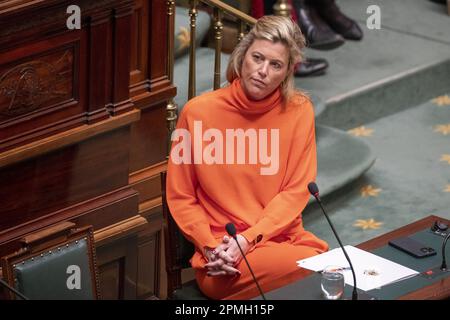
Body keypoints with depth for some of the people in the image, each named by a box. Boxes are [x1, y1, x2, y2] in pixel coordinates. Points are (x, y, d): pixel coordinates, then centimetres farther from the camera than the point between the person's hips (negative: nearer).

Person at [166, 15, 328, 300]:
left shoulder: (299, 110, 2)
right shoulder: (198, 111, -2)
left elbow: (296, 191, 0)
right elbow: (180, 197, 5)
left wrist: (247, 239, -13)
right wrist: (211, 247, -10)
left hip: (283, 237, 3)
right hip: (219, 248, -3)